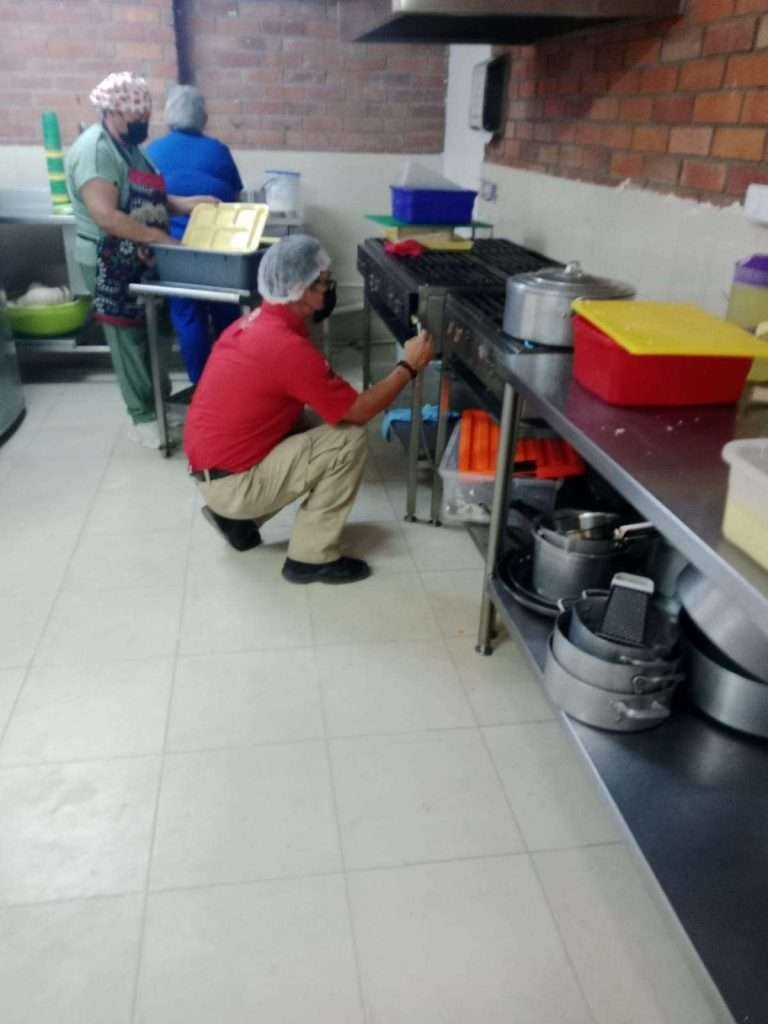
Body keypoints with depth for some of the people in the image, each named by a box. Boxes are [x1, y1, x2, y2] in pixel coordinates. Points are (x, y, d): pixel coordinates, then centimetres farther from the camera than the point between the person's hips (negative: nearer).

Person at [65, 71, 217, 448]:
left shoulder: (129, 147, 11)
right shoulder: (93, 150, -20)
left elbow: (147, 200, 16)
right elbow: (106, 216, -29)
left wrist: (187, 202, 1)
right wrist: (161, 239, -27)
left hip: (142, 259, 9)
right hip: (112, 264, -9)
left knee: (154, 333, 17)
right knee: (130, 339, 1)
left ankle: (161, 402, 32)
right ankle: (144, 417, 12)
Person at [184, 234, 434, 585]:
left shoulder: (256, 321, 5)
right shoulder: (288, 347, -23)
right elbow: (358, 411, -13)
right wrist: (409, 366, -5)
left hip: (212, 465, 9)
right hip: (232, 482, -9)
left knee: (313, 427, 19)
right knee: (350, 440, -11)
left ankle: (237, 517, 17)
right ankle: (311, 557, 1)